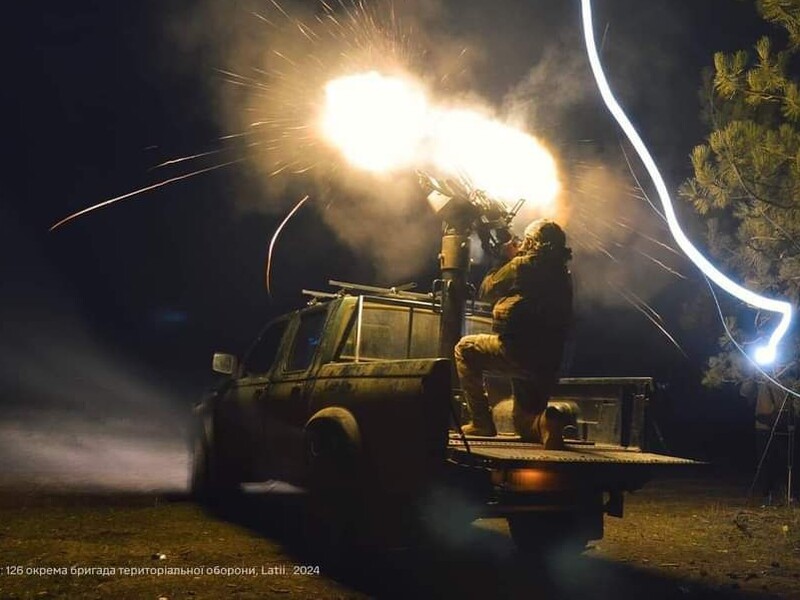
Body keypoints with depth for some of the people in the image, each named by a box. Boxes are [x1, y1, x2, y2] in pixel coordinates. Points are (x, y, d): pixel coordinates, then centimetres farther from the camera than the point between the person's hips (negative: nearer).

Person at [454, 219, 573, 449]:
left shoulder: (523, 265, -6)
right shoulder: (564, 275, 13)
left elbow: (486, 290, 6)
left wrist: (509, 258, 19)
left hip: (517, 352, -7)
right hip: (549, 364, 7)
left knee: (465, 348, 19)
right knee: (525, 424, 24)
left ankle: (481, 422, 9)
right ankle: (544, 423, -13)